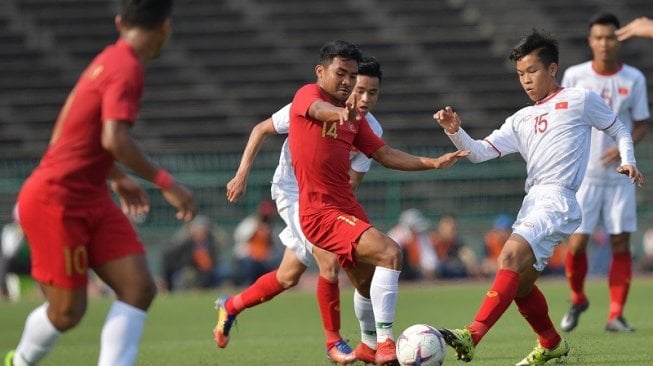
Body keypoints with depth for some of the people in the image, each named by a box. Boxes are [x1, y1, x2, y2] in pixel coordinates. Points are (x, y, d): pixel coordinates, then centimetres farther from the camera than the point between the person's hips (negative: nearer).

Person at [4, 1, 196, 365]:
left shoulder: (107, 60, 10)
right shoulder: (127, 68, -18)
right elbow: (114, 139, -32)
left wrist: (117, 177, 26)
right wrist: (166, 182, -25)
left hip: (91, 200, 9)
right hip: (55, 202, -9)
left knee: (140, 288, -6)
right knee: (68, 311, -1)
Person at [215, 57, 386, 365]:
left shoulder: (372, 130, -11)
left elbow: (351, 181, -8)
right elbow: (261, 129, -10)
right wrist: (242, 175, -12)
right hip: (293, 192, -6)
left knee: (288, 277, 13)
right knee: (330, 261, -21)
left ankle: (230, 306, 37)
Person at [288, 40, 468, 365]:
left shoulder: (354, 117, 16)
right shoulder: (308, 95, -7)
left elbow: (385, 155, 18)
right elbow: (320, 110, -31)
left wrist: (432, 163, 8)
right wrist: (341, 113, -55)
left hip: (348, 207, 9)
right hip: (321, 212, -9)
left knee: (368, 283, 23)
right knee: (389, 252, -23)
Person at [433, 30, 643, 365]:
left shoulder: (579, 100, 8)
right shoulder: (521, 120, 22)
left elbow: (619, 129, 18)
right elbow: (480, 152, 13)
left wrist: (628, 161, 1)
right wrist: (455, 131, -5)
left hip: (558, 200, -8)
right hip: (532, 202, 8)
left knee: (511, 255, -27)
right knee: (520, 284, 11)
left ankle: (472, 337, -40)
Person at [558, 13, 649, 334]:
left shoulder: (634, 79, -1)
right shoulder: (575, 76, -1)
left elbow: (641, 124, 4)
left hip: (619, 173, 1)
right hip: (582, 173, -1)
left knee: (621, 243, -3)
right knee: (577, 243, -5)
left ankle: (616, 315, 3)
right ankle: (577, 301, 21)